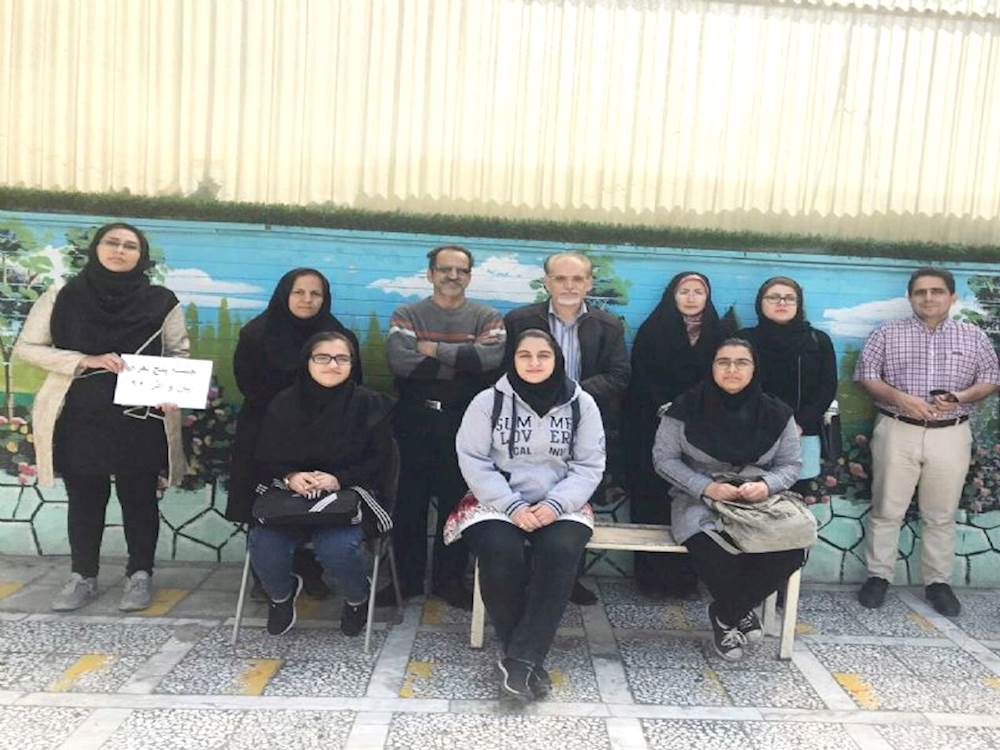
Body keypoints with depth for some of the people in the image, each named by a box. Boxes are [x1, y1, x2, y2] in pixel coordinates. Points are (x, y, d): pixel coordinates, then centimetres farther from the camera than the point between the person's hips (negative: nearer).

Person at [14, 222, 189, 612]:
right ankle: (83, 577, 27)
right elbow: (27, 347, 1)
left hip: (140, 419, -1)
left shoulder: (161, 301, -1)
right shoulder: (62, 296, 1)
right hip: (78, 419, 1)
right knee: (84, 498, 12)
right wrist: (85, 361, -14)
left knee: (139, 497, 8)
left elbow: (179, 354, 5)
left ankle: (140, 575, 23)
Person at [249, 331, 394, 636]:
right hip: (290, 496, 3)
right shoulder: (283, 404, 6)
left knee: (338, 549, -31)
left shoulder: (369, 405, -1)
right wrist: (289, 477, -16)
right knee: (263, 545, -24)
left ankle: (357, 599, 8)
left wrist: (339, 479, -19)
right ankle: (281, 595, 15)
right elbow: (266, 459, 6)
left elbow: (378, 461, -4)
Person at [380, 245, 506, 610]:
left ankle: (449, 579, 23)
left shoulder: (487, 317, 6)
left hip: (464, 423, 0)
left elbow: (492, 358, -16)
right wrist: (465, 358, -13)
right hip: (415, 420, 0)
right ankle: (407, 578, 22)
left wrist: (433, 349, -12)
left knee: (458, 503, 7)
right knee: (409, 503, 7)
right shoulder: (406, 315, 5)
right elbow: (400, 361, -14)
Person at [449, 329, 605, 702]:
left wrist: (554, 505, -16)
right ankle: (528, 659, -12)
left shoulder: (581, 404, 4)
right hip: (497, 502, 0)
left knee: (560, 552, -31)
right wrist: (513, 506, -17)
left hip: (560, 506, 1)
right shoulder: (488, 401, 0)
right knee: (502, 554, -31)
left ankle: (519, 658, -24)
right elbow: (473, 460, -5)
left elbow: (589, 466, 1)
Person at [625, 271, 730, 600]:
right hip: (654, 429, -1)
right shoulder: (652, 330, 4)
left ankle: (686, 575, 7)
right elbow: (641, 379, -1)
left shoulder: (721, 332, 9)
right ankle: (653, 575, 3)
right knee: (654, 500, -2)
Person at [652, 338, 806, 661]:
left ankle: (725, 614, 1)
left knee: (792, 551, -26)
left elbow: (790, 465, 7)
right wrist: (706, 487, -16)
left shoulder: (776, 413, 2)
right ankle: (740, 613, 6)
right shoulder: (687, 407, -6)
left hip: (759, 502, 3)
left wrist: (766, 485, -16)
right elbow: (664, 458, -3)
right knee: (715, 558, -34)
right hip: (700, 501, -3)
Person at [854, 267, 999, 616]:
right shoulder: (887, 333, 3)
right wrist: (899, 397, -16)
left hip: (951, 435, 1)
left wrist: (959, 397, -11)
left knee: (941, 515, 9)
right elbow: (866, 375, 0)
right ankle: (878, 576, 15)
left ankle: (938, 581, 21)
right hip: (897, 431, -1)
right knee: (886, 510, 4)